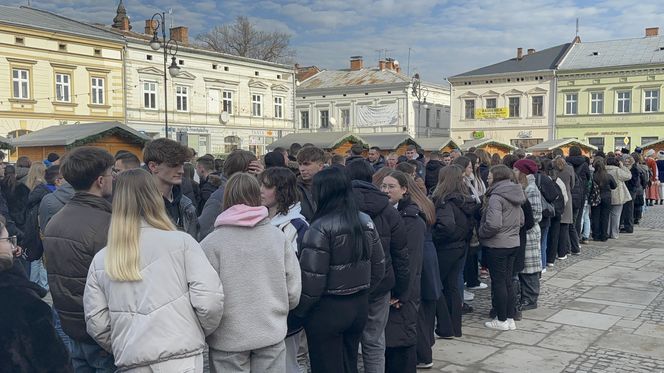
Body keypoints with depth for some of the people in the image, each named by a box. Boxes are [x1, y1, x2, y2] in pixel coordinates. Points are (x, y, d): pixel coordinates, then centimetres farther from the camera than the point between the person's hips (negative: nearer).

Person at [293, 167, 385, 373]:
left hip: (328, 309, -7)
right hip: (359, 306, 7)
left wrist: (299, 310, -5)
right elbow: (379, 266, 9)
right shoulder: (366, 221, 3)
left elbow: (312, 278, -19)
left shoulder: (321, 228, -18)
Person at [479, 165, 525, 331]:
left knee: (498, 282, 3)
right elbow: (521, 221, 16)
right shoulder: (516, 195, 8)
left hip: (497, 245, -8)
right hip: (513, 243, 8)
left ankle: (501, 320, 11)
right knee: (508, 281, 15)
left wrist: (481, 233, -10)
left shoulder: (496, 197, -19)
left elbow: (493, 224, -26)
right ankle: (510, 318, 21)